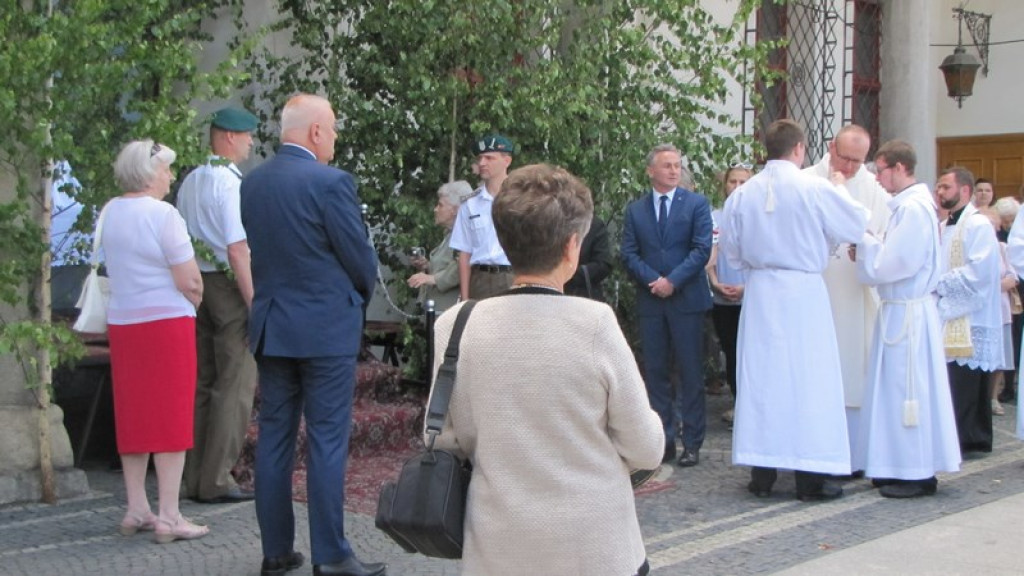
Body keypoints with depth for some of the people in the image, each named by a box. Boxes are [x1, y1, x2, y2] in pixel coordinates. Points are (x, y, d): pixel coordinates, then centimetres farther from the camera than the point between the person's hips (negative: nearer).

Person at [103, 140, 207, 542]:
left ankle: (136, 510, 17)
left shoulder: (110, 213, 7)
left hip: (122, 323, 7)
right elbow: (189, 281, -16)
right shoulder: (163, 215, -15)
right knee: (171, 417, -1)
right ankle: (168, 516, 0)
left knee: (132, 415, 13)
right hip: (166, 322, -7)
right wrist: (196, 299, 6)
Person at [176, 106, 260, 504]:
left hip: (197, 284, 9)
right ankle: (216, 482, -1)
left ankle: (196, 479, 20)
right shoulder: (230, 183, -14)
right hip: (228, 284, -9)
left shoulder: (190, 182, 11)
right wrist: (254, 302, -16)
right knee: (235, 385, -3)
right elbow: (238, 250, -18)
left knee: (203, 382, 14)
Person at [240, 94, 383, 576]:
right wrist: (360, 296, 11)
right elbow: (360, 257, -9)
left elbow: (259, 248, 12)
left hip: (270, 326, 6)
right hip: (326, 328, -6)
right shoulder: (331, 182, -14)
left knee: (273, 439, 10)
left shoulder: (251, 183, 6)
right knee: (327, 442, -1)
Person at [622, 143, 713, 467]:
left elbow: (702, 249, -5)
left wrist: (672, 281, -14)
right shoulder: (635, 210, 10)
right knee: (655, 372, 5)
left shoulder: (696, 204, 3)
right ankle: (663, 440, 12)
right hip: (650, 301, 3)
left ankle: (692, 443, 5)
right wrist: (653, 280, -11)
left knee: (690, 373, 0)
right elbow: (629, 254, 5)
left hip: (687, 299, -3)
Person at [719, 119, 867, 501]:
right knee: (807, 379, 2)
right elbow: (857, 226, 0)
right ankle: (810, 476, 5)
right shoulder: (815, 189, -11)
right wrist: (839, 190, 16)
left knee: (762, 377, 8)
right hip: (804, 291, -4)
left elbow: (731, 250, 7)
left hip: (760, 294, 4)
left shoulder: (742, 194, 0)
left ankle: (762, 474, 12)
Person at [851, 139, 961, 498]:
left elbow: (891, 264, -18)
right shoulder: (910, 205, 13)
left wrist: (864, 241, -5)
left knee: (908, 389, -4)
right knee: (899, 388, 13)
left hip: (908, 313, -10)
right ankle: (902, 466, 20)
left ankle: (918, 475, 3)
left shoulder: (913, 209, -17)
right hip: (901, 310, 10)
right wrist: (869, 245, 4)